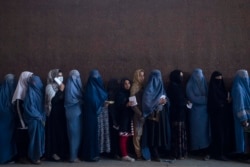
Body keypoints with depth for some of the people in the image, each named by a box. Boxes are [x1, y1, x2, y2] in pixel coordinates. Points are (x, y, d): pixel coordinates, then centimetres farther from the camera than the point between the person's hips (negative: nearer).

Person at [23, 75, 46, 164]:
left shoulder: (40, 91, 8)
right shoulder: (30, 92, -11)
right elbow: (30, 107, -14)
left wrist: (43, 117, 0)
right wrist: (39, 117, -12)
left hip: (40, 118, 6)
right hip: (34, 119, -6)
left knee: (41, 135, 7)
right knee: (35, 136, -5)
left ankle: (40, 153, 17)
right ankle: (34, 156, 2)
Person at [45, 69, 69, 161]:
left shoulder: (60, 86, 12)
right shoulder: (50, 87, -8)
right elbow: (53, 100, -20)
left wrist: (63, 90, -1)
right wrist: (61, 90, -18)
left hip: (61, 113, 7)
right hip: (54, 113, -7)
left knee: (62, 131, 8)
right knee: (54, 132, -3)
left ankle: (62, 152, 16)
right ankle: (53, 153, 6)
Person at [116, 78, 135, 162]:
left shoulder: (130, 93, 16)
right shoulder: (120, 94, -3)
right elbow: (117, 106, -12)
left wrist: (132, 104, 0)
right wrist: (126, 105, -23)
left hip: (129, 117, 6)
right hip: (123, 118, -6)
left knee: (127, 137, 5)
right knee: (123, 137, -7)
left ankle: (125, 154, 12)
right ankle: (124, 155, -4)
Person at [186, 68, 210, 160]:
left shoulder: (204, 83, 11)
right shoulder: (190, 85, -1)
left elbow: (208, 96, 9)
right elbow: (192, 98, -9)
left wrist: (200, 98, -11)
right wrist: (204, 99, -9)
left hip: (204, 110, 3)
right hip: (196, 111, -3)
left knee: (205, 130, -5)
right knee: (197, 130, -1)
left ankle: (206, 150, -8)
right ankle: (197, 149, 7)